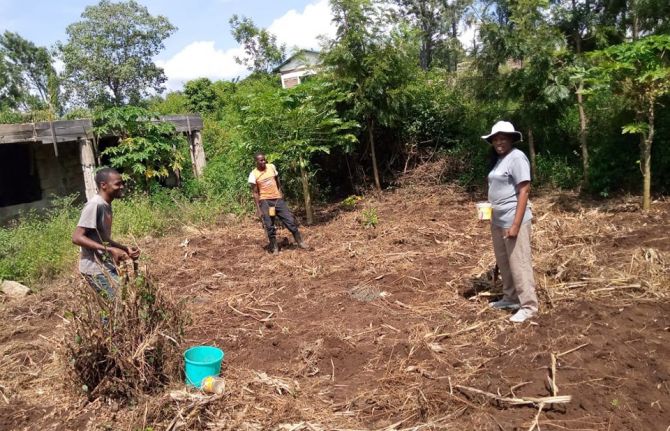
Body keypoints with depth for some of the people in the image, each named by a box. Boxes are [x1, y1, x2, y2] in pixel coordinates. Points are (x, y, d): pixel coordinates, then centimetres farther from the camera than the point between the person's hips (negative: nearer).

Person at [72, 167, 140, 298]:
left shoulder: (106, 206, 10)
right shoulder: (94, 205, -17)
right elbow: (77, 237, -22)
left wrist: (125, 248, 8)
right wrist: (110, 250, -26)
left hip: (107, 266, 9)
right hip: (96, 269, -9)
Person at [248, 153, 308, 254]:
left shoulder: (271, 167, 3)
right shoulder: (253, 175, -7)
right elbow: (255, 193, -6)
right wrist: (258, 208, -10)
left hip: (278, 199, 3)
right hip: (265, 201, -3)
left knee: (290, 220, 1)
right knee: (269, 226, 0)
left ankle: (300, 242, 12)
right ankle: (274, 248, 12)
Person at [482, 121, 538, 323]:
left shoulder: (517, 157, -13)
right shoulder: (500, 159, 13)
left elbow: (524, 191, -18)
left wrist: (515, 224, -22)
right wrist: (491, 213, 11)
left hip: (513, 221, -9)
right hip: (498, 221, 9)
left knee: (519, 264, -1)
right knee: (503, 263, 17)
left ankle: (528, 306, 10)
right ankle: (510, 298, 32)